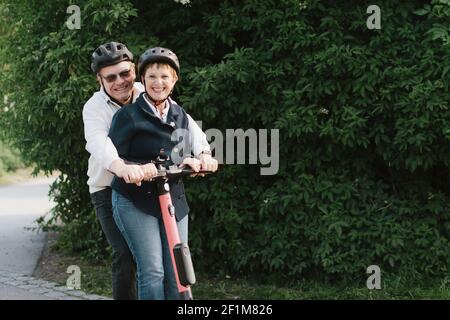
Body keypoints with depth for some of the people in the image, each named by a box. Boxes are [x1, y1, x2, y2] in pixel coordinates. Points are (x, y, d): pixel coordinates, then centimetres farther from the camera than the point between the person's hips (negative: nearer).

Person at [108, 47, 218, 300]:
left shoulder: (181, 117, 13)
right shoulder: (128, 115, -3)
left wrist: (203, 157, -14)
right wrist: (139, 168, -27)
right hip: (135, 201, -5)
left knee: (178, 274, -1)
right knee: (152, 272, -15)